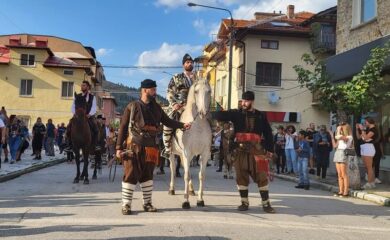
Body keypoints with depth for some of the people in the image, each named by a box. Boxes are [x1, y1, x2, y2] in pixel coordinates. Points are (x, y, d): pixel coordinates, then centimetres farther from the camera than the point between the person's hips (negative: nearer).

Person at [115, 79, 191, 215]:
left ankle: (147, 203, 22)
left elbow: (167, 121, 15)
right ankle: (126, 205, 7)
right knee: (131, 175, -2)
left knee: (147, 175, 12)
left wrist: (182, 125, 0)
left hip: (150, 148, 5)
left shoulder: (156, 107, 12)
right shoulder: (132, 107, -3)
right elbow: (123, 127, -3)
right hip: (134, 147, -5)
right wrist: (119, 147, -7)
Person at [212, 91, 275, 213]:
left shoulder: (261, 116, 10)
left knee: (261, 176, 1)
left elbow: (268, 133, 12)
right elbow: (221, 115, -8)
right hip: (240, 149, 0)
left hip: (257, 150, 0)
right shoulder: (236, 113, 6)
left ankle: (266, 203, 10)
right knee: (241, 176, 4)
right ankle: (244, 202, 16)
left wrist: (270, 149, 7)